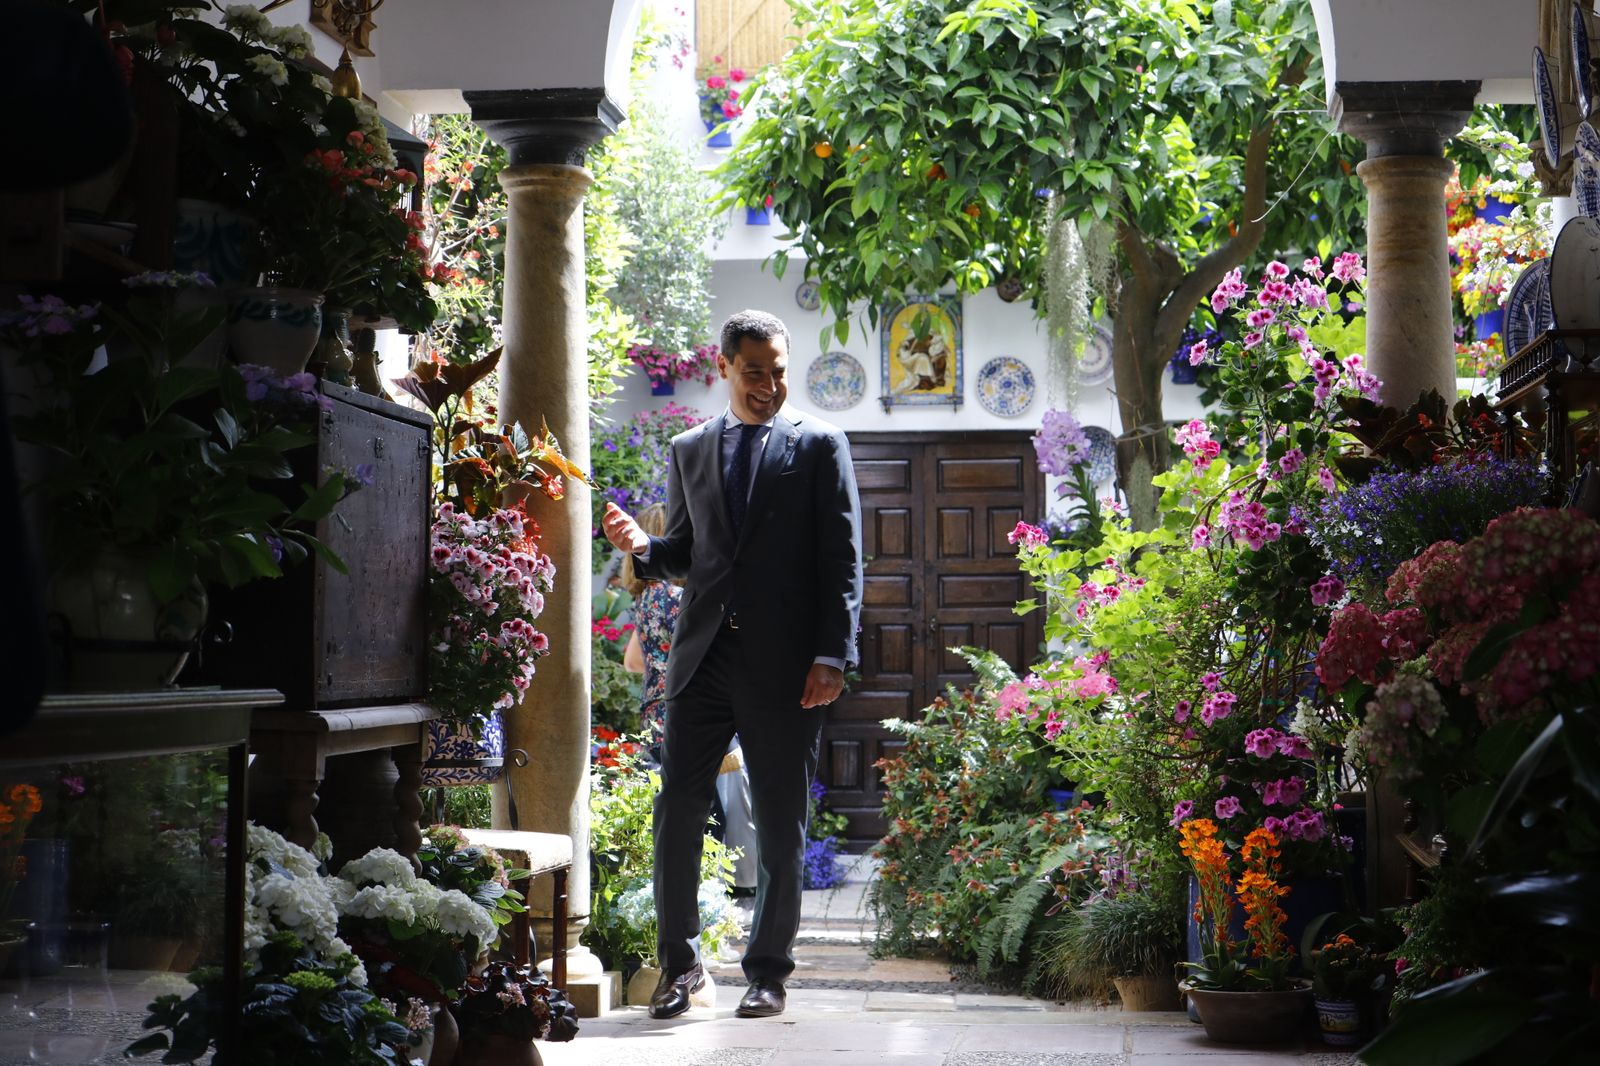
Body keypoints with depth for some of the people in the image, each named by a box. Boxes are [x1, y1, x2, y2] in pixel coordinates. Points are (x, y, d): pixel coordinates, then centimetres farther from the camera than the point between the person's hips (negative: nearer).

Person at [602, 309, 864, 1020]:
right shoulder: (689, 451, 14)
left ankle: (768, 973, 18)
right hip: (703, 657, 3)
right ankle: (679, 962, 16)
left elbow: (842, 558, -1)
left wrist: (831, 656, -10)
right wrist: (642, 548, -3)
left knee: (781, 826, 5)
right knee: (676, 812, 0)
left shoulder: (819, 445, 3)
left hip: (785, 665, -3)